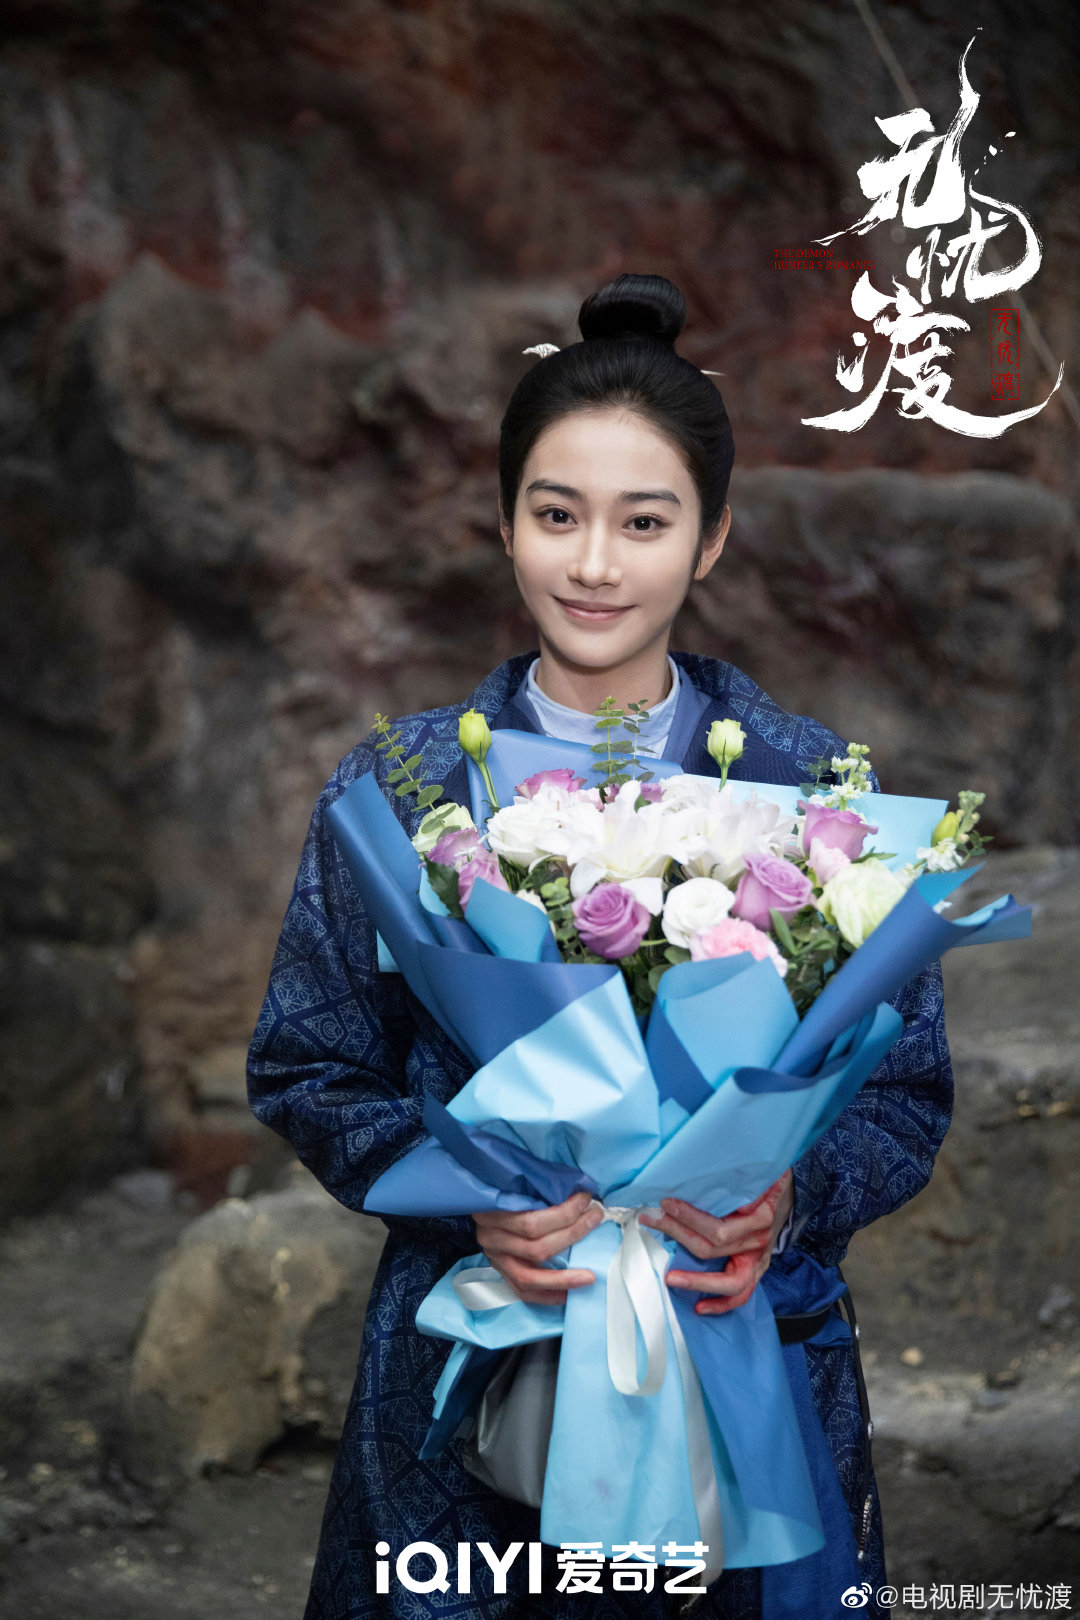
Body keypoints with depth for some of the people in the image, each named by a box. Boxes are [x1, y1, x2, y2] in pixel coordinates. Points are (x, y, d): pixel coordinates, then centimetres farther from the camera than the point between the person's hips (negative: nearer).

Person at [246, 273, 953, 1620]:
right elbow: (306, 1070, 0)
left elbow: (907, 1095, 1)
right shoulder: (394, 791, -2)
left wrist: (791, 1202, -19)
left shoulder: (811, 789, -3)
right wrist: (467, 1196, -17)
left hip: (747, 1352, 0)